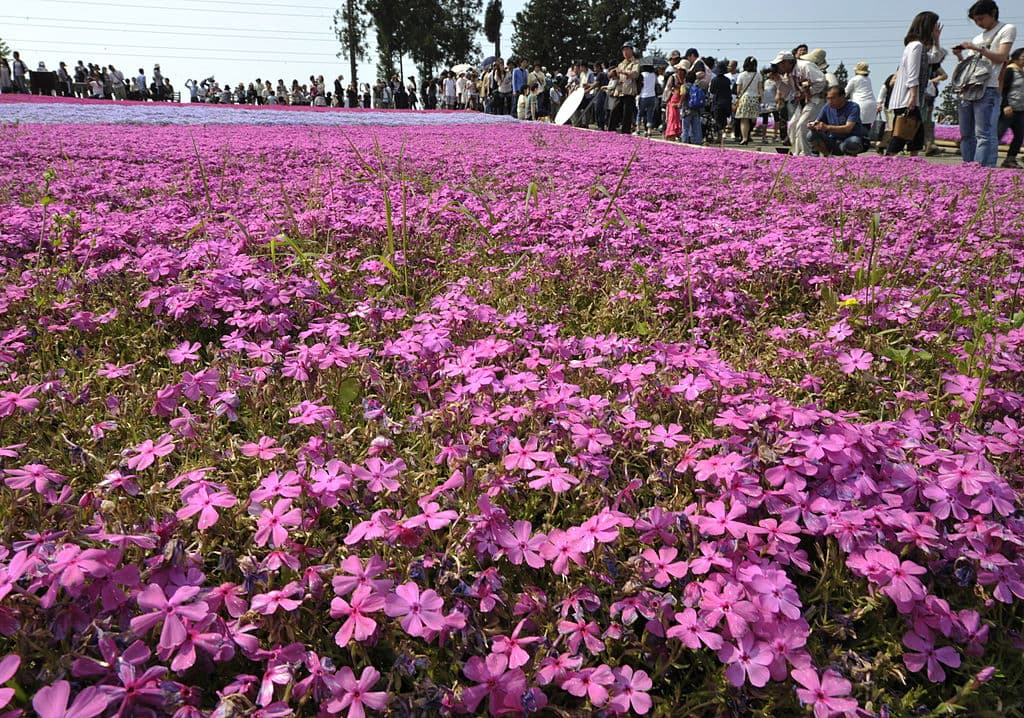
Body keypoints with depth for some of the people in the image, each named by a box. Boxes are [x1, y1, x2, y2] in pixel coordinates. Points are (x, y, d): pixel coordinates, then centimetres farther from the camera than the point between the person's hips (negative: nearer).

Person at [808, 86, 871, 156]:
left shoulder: (853, 107, -16)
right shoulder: (827, 107, -1)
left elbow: (848, 128, -29)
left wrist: (827, 127, -41)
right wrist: (812, 125, -22)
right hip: (834, 141, 4)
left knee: (852, 142, -40)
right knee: (811, 135, -17)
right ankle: (828, 156, 0)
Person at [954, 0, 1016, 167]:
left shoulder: (1007, 29, 7)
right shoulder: (977, 38, 26)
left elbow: (1001, 58, -5)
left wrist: (978, 49, -10)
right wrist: (960, 56, 8)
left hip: (988, 89, -7)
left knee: (984, 134, -16)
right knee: (966, 134, 5)